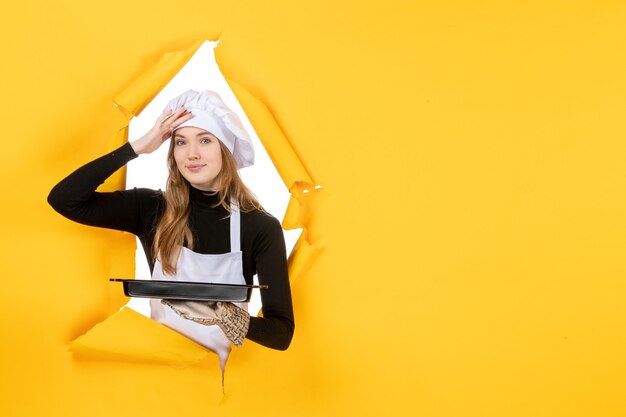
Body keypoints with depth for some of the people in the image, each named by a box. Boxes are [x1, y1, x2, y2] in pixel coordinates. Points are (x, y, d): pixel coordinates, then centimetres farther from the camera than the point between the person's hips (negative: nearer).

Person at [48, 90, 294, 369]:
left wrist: (226, 319, -31)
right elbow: (63, 199, -7)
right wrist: (137, 148, -11)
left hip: (220, 368, -1)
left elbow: (282, 332, -10)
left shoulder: (262, 228, -8)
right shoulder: (152, 209, 0)